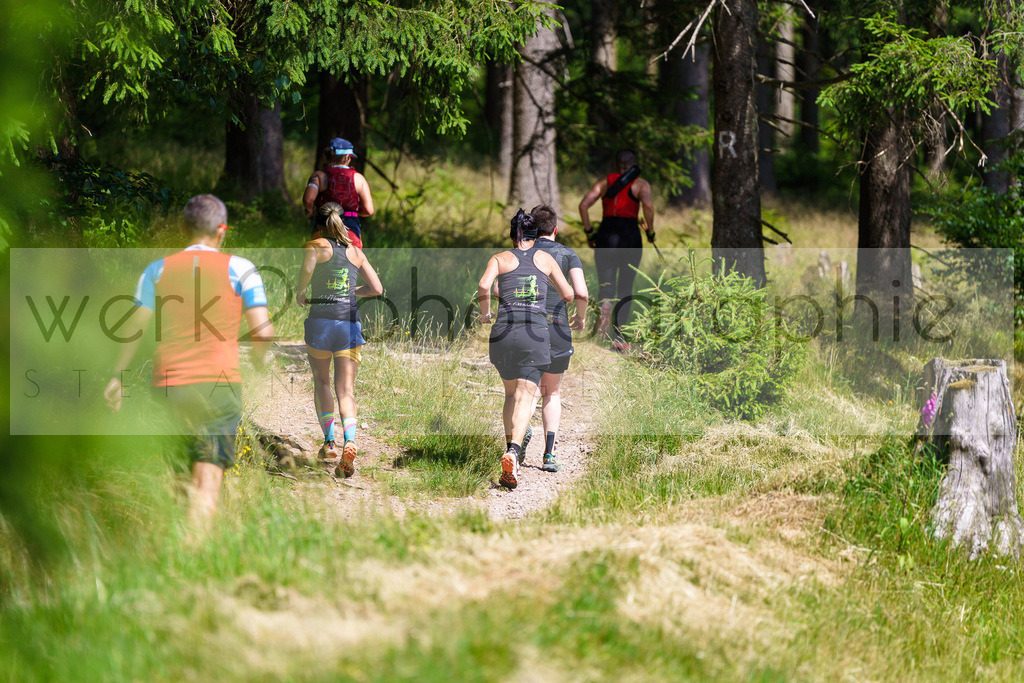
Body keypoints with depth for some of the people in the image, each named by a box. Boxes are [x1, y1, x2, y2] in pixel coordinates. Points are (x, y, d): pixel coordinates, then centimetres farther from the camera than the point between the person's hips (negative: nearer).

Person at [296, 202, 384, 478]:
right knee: (346, 389, 1)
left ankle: (329, 441, 5)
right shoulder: (356, 252, 14)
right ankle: (350, 440, -22)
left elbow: (307, 268, -21)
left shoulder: (316, 245, 1)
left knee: (321, 381, 16)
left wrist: (299, 292, -3)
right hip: (350, 319, 3)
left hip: (321, 319, -3)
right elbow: (377, 289, 12)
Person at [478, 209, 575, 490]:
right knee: (525, 395, -8)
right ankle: (514, 451, -29)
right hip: (536, 330, -1)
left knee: (511, 393, 20)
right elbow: (568, 294, 15)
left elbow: (483, 287, -8)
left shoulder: (500, 259, 10)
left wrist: (485, 313, 9)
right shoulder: (545, 258, 12)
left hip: (505, 330, 1)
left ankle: (510, 447, 12)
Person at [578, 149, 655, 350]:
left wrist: (588, 233, 6)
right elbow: (648, 205, -16)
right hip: (630, 235, -1)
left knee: (606, 285, 2)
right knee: (625, 288, 9)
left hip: (606, 234, 1)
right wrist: (650, 231, -4)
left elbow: (583, 205, 0)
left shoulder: (605, 182, 11)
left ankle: (605, 305, -33)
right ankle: (618, 335, 5)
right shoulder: (640, 184, 4)